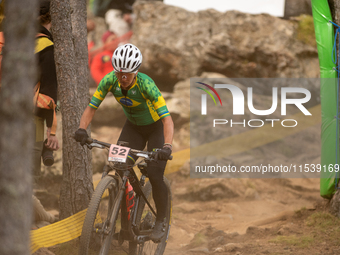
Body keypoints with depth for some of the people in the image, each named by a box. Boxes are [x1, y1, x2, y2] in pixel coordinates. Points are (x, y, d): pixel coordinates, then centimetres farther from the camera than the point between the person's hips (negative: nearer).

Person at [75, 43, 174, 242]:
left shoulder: (146, 85, -35)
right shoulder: (110, 81, -23)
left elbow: (167, 119, -39)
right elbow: (92, 108, -16)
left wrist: (167, 147, -53)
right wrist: (82, 129, -35)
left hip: (156, 127, -4)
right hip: (133, 126, 4)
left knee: (155, 175, -14)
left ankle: (161, 221, 7)